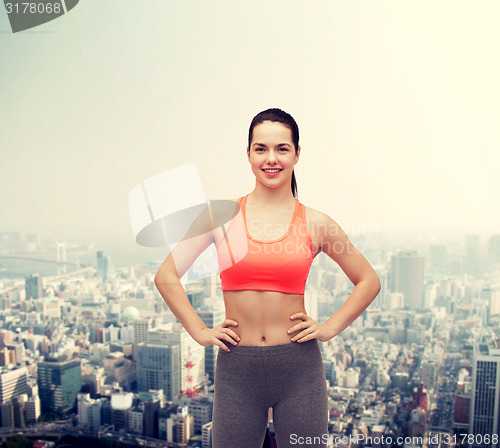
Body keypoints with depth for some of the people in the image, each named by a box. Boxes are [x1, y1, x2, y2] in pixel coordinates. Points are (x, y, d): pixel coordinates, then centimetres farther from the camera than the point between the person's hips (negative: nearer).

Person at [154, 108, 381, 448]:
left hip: (300, 368, 0)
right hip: (237, 369, 0)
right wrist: (199, 331, 0)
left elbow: (369, 281, 12)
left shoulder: (315, 223, -1)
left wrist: (330, 328, 3)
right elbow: (166, 276, 6)